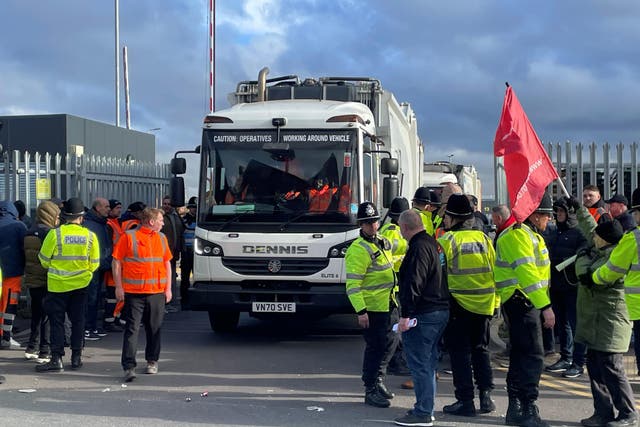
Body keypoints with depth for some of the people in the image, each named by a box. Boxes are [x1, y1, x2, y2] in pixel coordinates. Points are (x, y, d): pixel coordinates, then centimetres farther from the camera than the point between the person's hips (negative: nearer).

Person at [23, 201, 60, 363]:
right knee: (48, 316, -2)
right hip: (47, 281, -8)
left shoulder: (29, 233, 9)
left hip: (31, 281, 8)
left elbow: (25, 256, 15)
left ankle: (32, 349, 22)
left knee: (36, 314, 17)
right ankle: (45, 353, 0)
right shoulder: (48, 233, -15)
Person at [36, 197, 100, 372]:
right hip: (80, 285, 2)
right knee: (78, 321, 12)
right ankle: (76, 358, 15)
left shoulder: (55, 234, -12)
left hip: (57, 285, -2)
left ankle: (56, 359, 1)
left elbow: (44, 260, -3)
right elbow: (94, 264, 2)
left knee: (57, 322, 4)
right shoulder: (90, 236, -6)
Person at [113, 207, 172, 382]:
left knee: (154, 329, 11)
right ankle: (129, 366, -7)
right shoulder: (129, 237, -3)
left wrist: (168, 288, 13)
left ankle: (152, 361, 26)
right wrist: (119, 287, -5)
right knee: (132, 329, -6)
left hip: (157, 292, 4)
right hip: (133, 292, -4)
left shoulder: (161, 238, 12)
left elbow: (167, 263, 18)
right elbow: (117, 262, -1)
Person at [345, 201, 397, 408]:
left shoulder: (383, 242, 11)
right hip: (371, 307, -9)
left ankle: (377, 379, 34)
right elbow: (352, 284, -20)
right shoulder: (358, 250, -17)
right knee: (376, 347, -4)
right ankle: (370, 391, 6)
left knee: (390, 343, 17)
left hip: (387, 304, 9)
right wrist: (360, 311, -25)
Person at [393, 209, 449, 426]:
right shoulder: (432, 243, 16)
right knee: (428, 363, 17)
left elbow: (414, 284, -23)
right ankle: (425, 409, 25)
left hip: (423, 315, -10)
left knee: (420, 364, -6)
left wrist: (406, 315, -22)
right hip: (440, 311, 10)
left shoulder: (419, 248, -16)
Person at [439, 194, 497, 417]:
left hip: (458, 304, -5)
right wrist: (493, 302, 16)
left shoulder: (446, 241, -12)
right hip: (483, 304, 5)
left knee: (460, 352, 3)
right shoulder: (483, 238, 4)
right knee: (480, 349, 17)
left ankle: (465, 400, 4)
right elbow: (494, 269, 8)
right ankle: (486, 396, 15)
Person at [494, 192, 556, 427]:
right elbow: (527, 273, -25)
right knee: (533, 355, -10)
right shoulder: (519, 235, -16)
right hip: (522, 301, -11)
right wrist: (545, 306, -28)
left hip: (524, 302, 11)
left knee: (521, 354, 14)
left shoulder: (527, 234, 18)